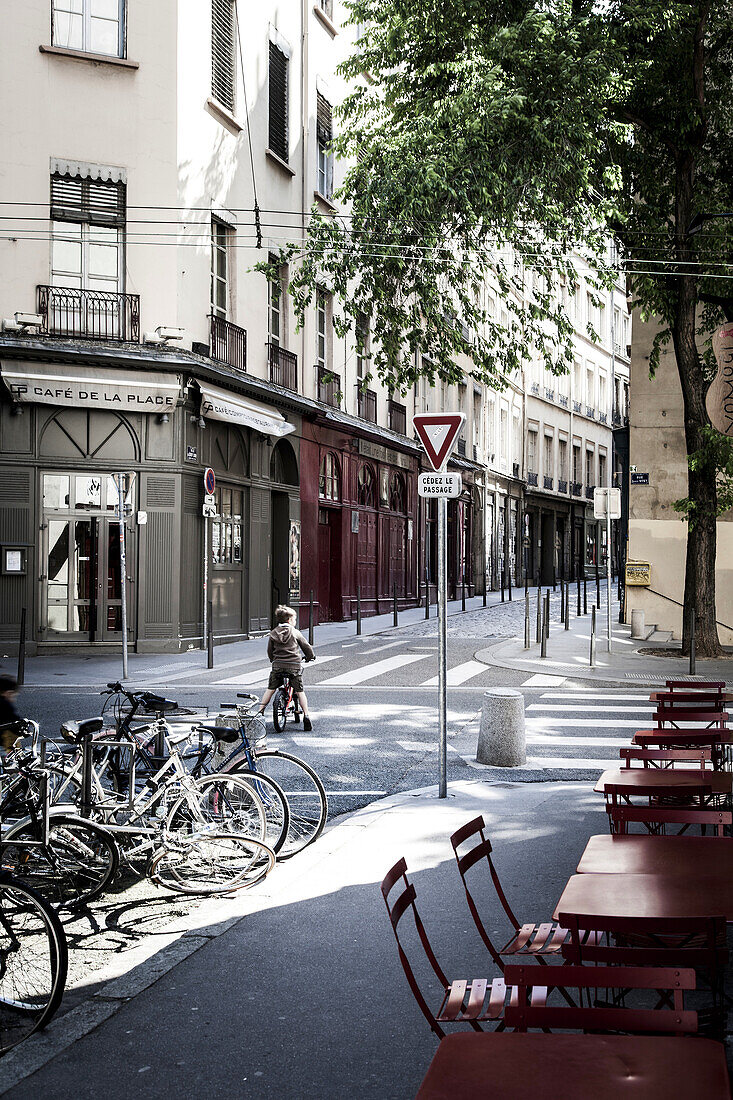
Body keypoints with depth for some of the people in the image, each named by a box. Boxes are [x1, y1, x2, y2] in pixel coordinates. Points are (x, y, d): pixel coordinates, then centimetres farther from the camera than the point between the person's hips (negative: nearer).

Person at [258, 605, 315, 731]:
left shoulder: (273, 633, 8)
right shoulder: (295, 632, 2)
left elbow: (270, 651, 14)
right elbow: (306, 647, 9)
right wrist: (310, 656, 28)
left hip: (278, 665, 2)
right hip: (294, 665, -2)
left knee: (270, 689, 13)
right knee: (299, 691, 4)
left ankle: (261, 710, 7)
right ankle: (306, 715, -3)